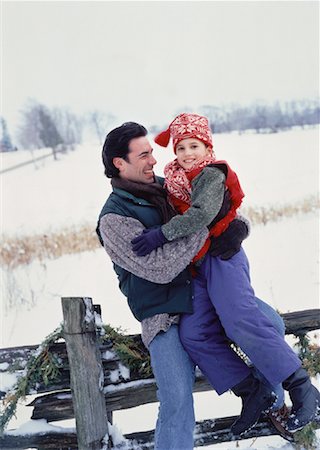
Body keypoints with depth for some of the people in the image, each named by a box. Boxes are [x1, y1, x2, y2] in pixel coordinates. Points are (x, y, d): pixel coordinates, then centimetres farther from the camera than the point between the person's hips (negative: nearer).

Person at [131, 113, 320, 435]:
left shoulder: (211, 174, -10)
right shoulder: (176, 180, 15)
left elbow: (201, 215, -25)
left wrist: (161, 234, -27)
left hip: (221, 257, -8)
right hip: (197, 266, 8)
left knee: (241, 321, -21)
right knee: (193, 334, -4)